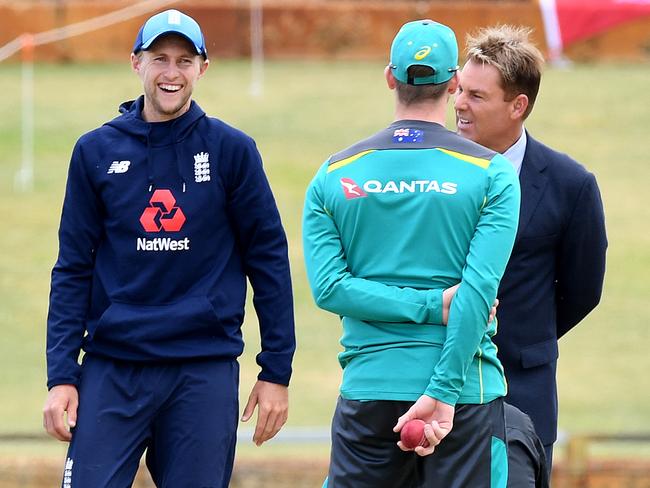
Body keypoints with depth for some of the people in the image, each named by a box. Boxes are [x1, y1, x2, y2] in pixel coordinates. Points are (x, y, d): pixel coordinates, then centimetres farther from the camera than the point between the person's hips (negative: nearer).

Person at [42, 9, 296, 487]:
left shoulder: (231, 150, 3)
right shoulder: (96, 151, 6)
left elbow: (268, 260, 4)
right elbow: (73, 269, 6)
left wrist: (276, 372, 0)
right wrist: (61, 376, -1)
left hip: (206, 371, -1)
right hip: (112, 371, 1)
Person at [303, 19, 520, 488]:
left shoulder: (334, 175, 6)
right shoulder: (492, 173, -2)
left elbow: (328, 287, -5)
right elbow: (479, 289, -12)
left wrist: (433, 306, -7)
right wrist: (443, 393, -15)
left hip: (367, 388, 2)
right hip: (466, 390, -2)